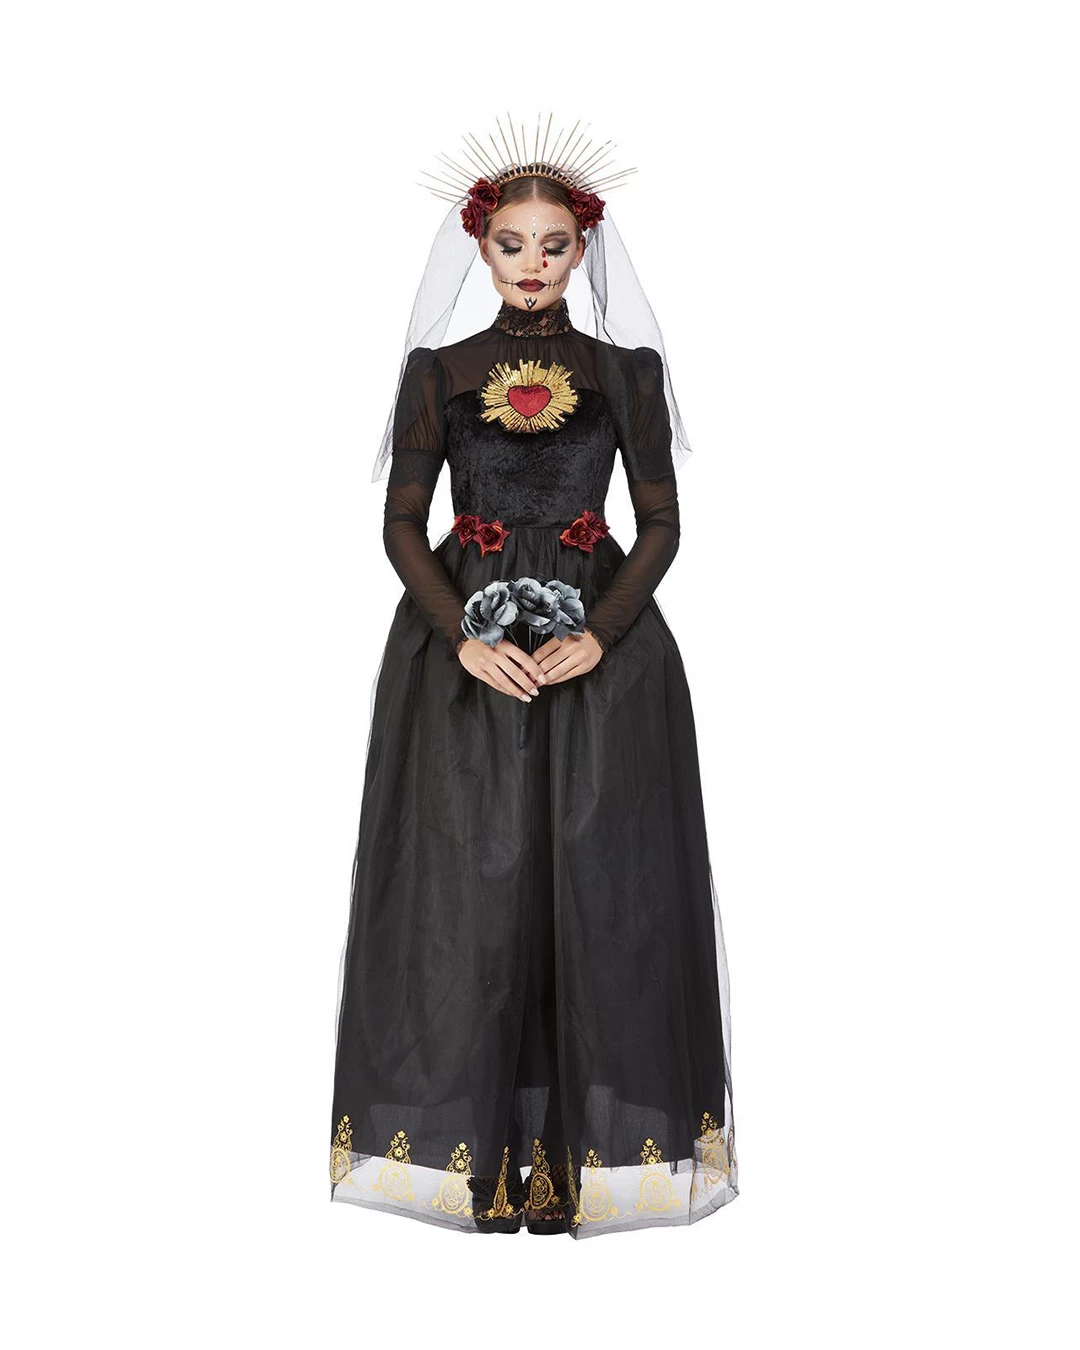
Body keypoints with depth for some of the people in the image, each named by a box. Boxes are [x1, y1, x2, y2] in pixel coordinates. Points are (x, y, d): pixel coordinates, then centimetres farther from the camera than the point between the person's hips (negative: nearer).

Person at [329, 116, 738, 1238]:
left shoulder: (626, 372, 6)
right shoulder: (438, 372, 6)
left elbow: (661, 525, 4)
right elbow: (401, 525, 3)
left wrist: (599, 635, -12)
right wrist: (466, 637, -12)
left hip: (602, 650, 0)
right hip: (464, 650, 0)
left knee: (593, 888, 0)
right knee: (473, 888, 0)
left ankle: (578, 1150, 12)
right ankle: (481, 1152, 12)